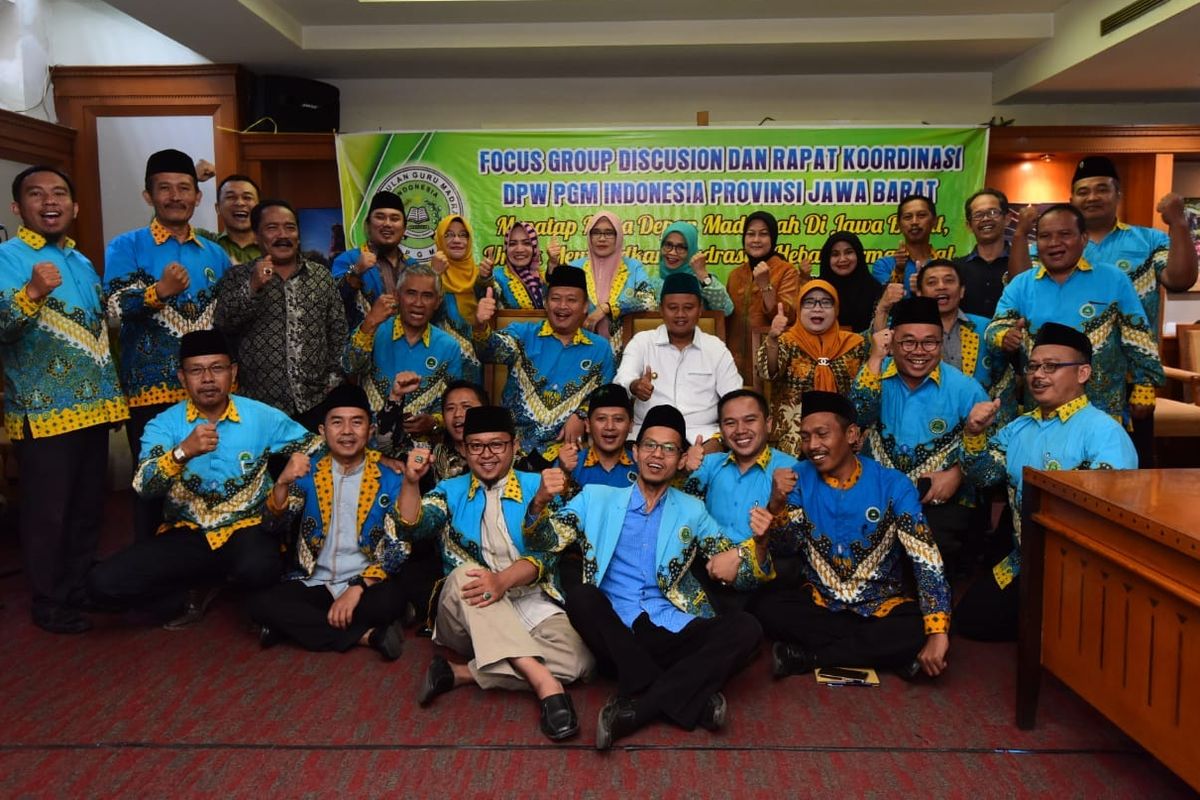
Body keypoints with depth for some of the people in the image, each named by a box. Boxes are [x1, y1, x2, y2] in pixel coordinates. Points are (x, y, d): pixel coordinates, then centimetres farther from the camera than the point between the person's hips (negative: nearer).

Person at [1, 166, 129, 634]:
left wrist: (113, 395, 18)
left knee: (88, 508, 15)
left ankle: (82, 590, 29)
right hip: (44, 414, -7)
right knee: (47, 514, 4)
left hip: (93, 408, 7)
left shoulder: (83, 263, 14)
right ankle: (50, 605, 18)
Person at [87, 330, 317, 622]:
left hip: (246, 528, -1)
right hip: (187, 533, 1)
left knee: (257, 570, -35)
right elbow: (143, 485, -19)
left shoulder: (263, 417, -3)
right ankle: (188, 595, 7)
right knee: (104, 583, -20)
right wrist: (184, 451, -35)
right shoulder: (164, 424, -3)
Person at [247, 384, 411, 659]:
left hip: (367, 583, -3)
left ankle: (296, 624, -13)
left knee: (390, 600, -34)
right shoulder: (308, 473, 5)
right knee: (260, 603, -24)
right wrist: (283, 482, -32)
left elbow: (398, 547, -8)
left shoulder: (390, 479, -2)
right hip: (314, 583, 3)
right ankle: (367, 635, -20)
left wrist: (358, 587, -22)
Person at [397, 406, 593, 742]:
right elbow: (414, 527, -6)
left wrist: (504, 579, -26)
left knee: (576, 660, -27)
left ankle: (460, 673, -22)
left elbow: (545, 553, -7)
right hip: (466, 616, 0)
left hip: (531, 605, 0)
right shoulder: (450, 491, 12)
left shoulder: (535, 487, 6)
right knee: (465, 574, -33)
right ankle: (543, 680, -39)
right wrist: (411, 482, -25)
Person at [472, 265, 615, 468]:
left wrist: (581, 416, -9)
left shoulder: (600, 348, 9)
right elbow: (492, 349, -14)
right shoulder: (523, 333, 5)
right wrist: (481, 327, -37)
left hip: (566, 442, 1)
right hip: (514, 436, 0)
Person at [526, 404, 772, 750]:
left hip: (673, 632, 1)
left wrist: (756, 545, -16)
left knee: (745, 627, -23)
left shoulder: (692, 511, 13)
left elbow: (743, 575, 8)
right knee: (580, 595, -29)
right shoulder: (597, 498, 11)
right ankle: (684, 698, -28)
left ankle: (636, 706, -28)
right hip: (614, 633, -1)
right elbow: (543, 540, 3)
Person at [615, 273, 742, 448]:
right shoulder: (641, 342, 8)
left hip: (702, 431, 1)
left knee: (712, 449, -31)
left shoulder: (716, 348, 11)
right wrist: (635, 385, -36)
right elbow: (622, 379, -10)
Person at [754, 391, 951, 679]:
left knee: (920, 630, -31)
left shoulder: (892, 484, -13)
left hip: (883, 604, -1)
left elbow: (927, 561, -18)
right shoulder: (800, 478, -6)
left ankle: (809, 656, -18)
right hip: (820, 601, 1)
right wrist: (776, 503, -33)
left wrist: (937, 632, -30)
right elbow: (784, 549, -12)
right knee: (767, 608, -26)